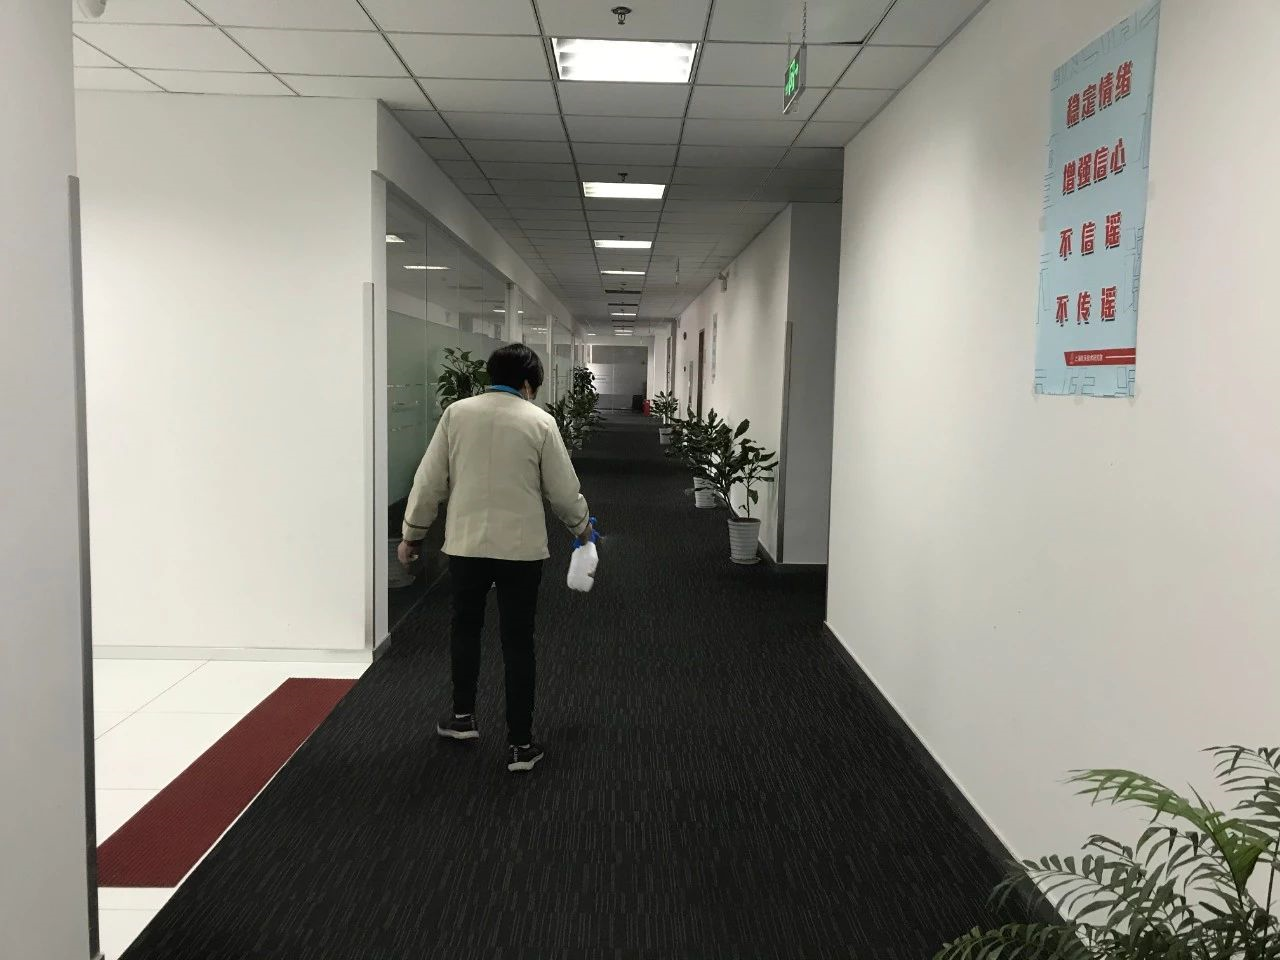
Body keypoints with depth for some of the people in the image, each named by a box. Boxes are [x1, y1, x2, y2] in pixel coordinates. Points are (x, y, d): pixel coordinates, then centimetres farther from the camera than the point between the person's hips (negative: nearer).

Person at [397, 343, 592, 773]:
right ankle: (520, 744, 10)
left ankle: (463, 716, 33)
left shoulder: (456, 413, 0)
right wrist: (581, 525, 17)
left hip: (465, 542, 2)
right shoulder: (540, 422, -5)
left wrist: (412, 533, 11)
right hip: (521, 547, -2)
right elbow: (564, 489, -1)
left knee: (466, 627, 22)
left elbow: (429, 482, 1)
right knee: (518, 641, 5)